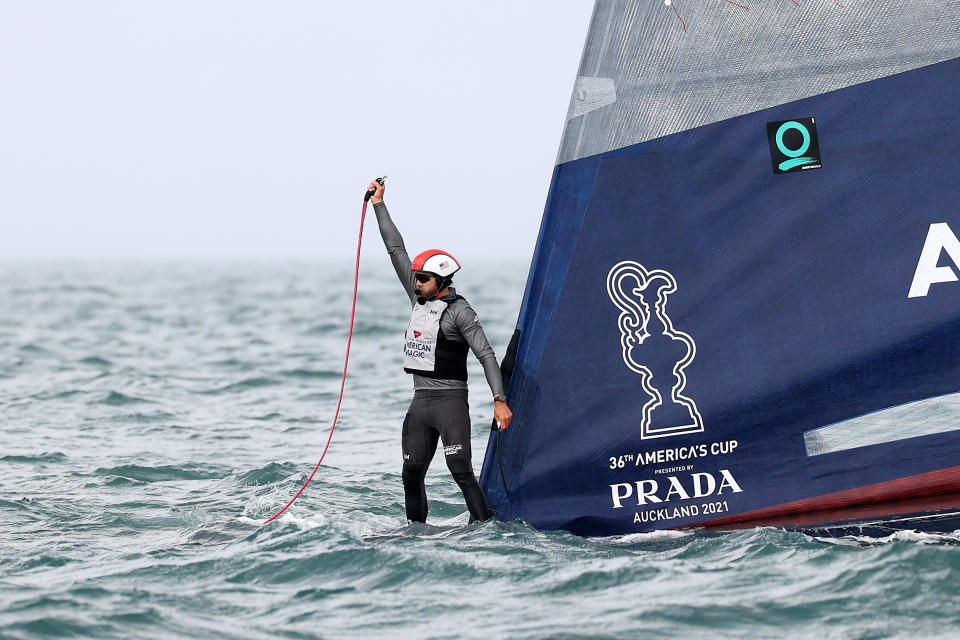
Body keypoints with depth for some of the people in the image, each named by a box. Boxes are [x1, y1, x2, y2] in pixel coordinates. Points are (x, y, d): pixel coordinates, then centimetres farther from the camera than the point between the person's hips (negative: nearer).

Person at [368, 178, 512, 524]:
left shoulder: (460, 312, -9)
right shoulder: (419, 298, 11)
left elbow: (486, 355, -13)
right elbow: (396, 250, 17)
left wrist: (500, 399, -24)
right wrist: (378, 204, 18)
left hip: (450, 400, -7)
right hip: (420, 401, 7)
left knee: (460, 469, -20)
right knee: (412, 474, 7)